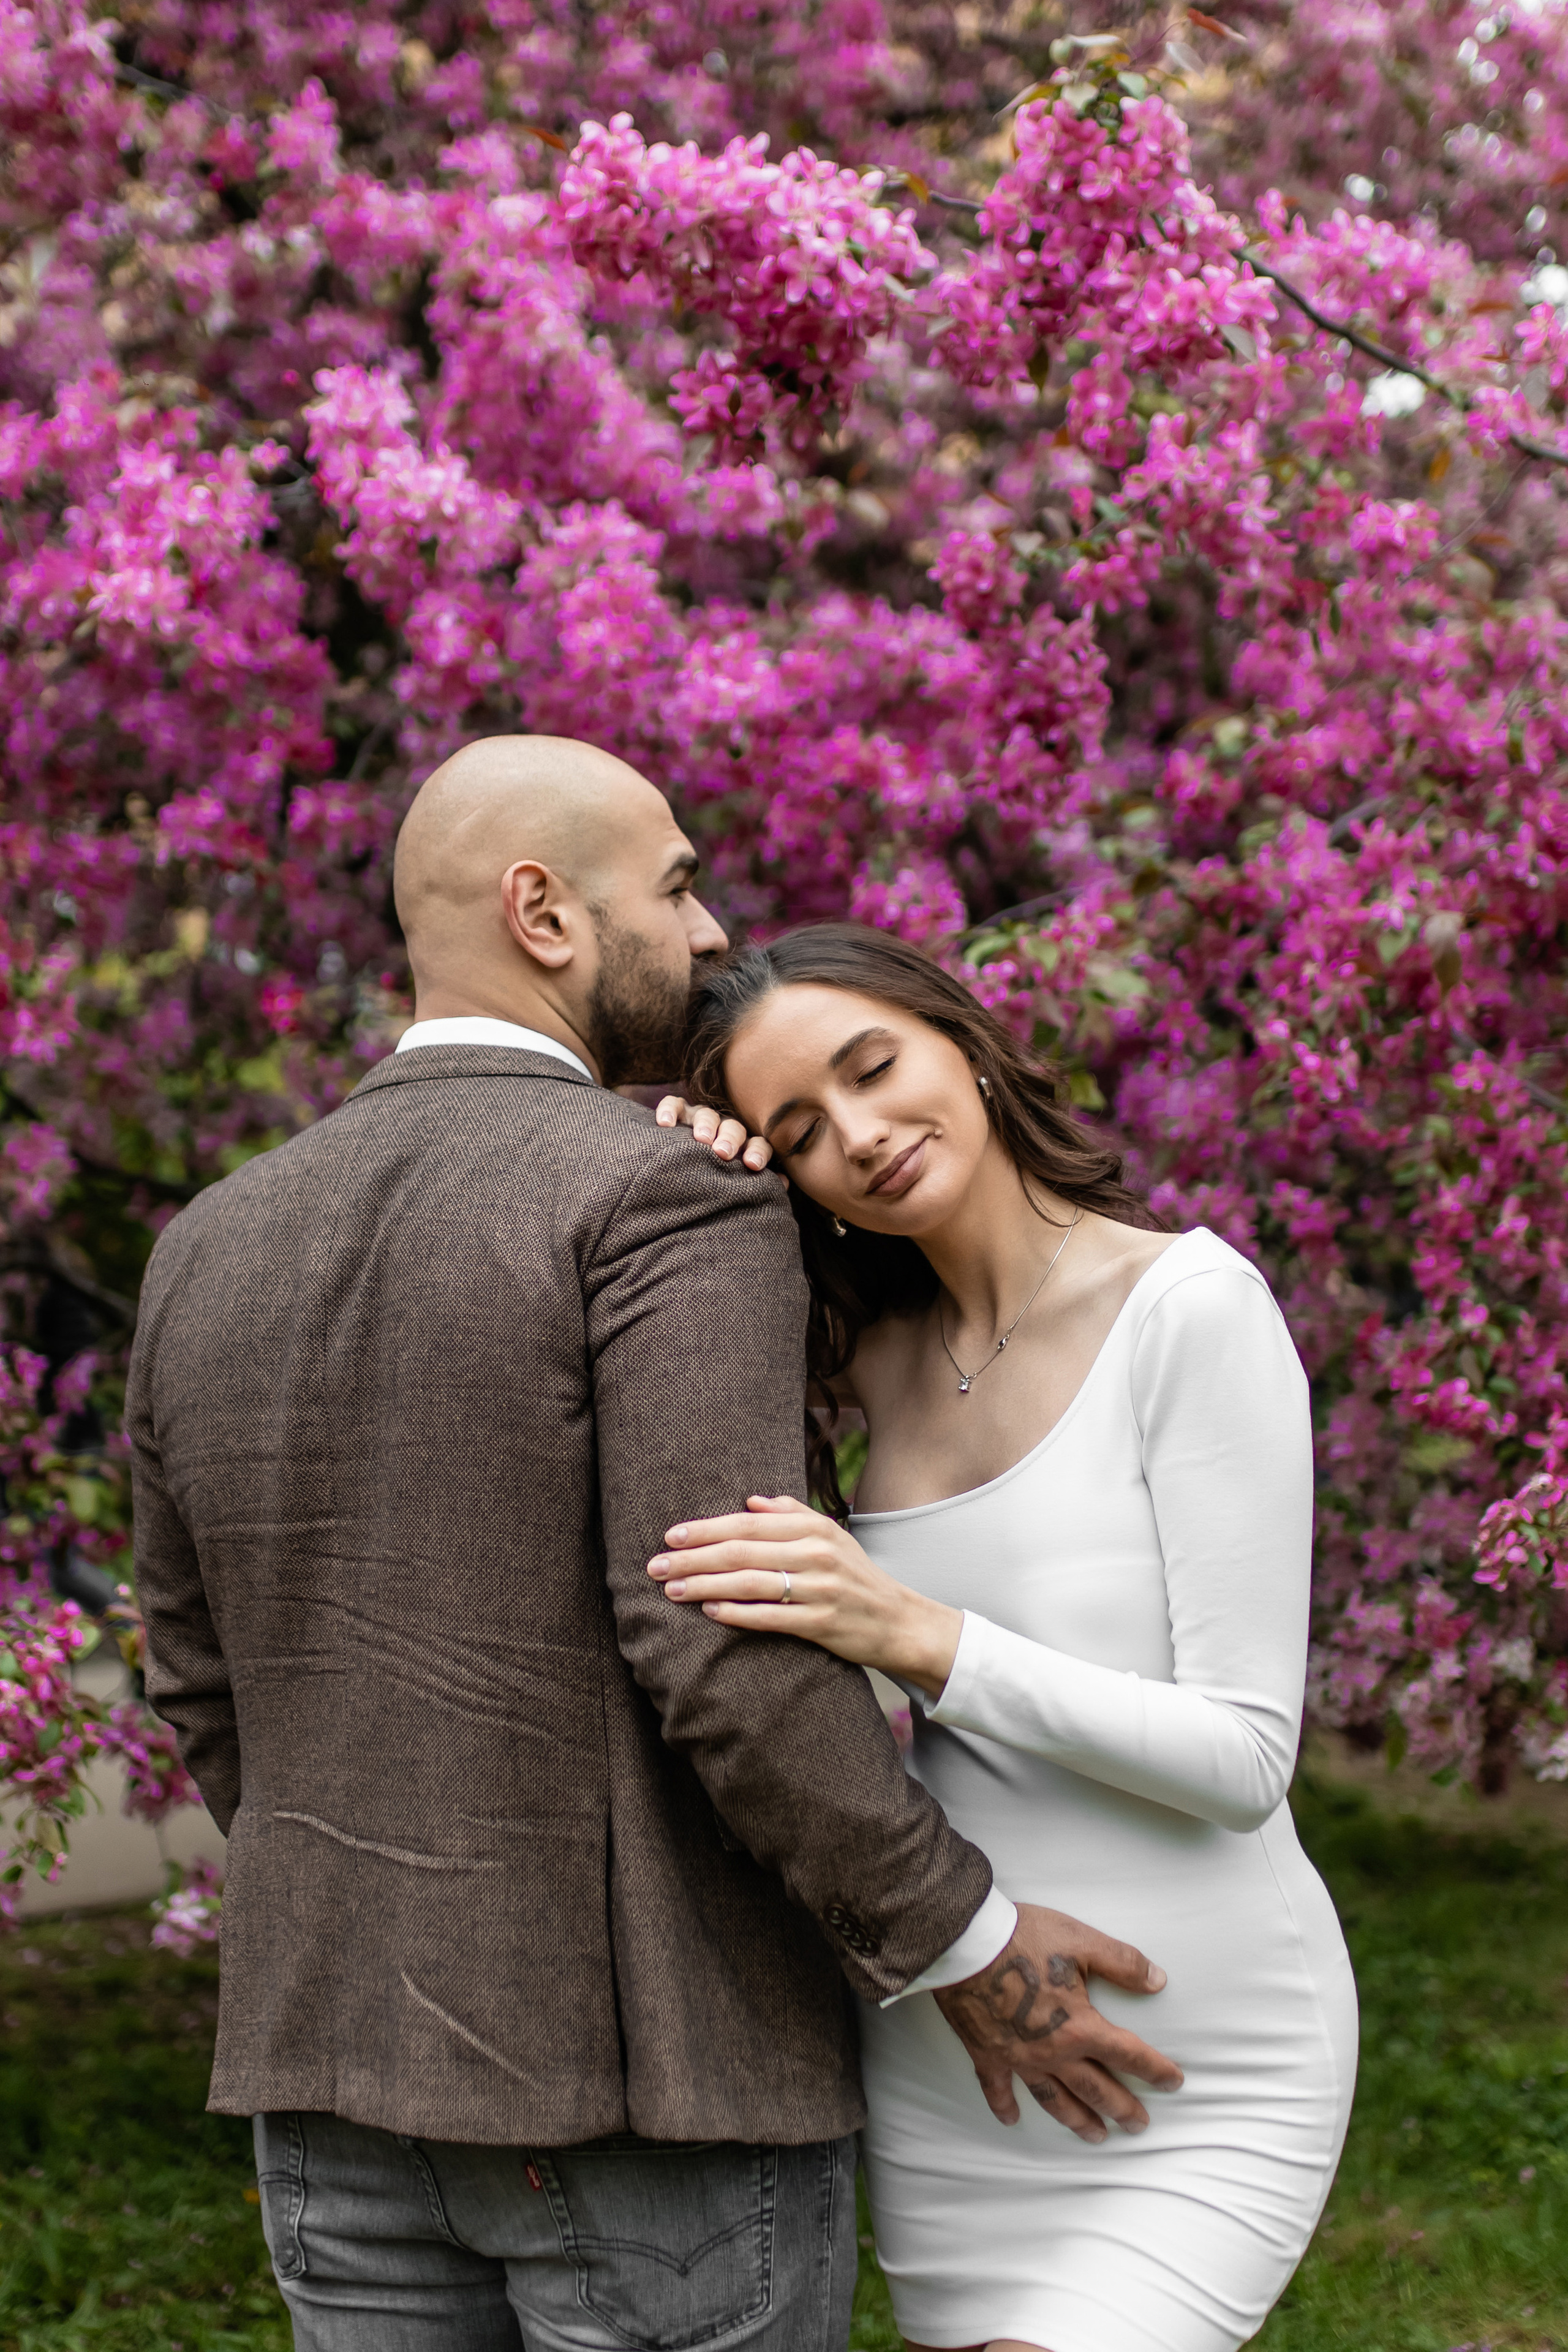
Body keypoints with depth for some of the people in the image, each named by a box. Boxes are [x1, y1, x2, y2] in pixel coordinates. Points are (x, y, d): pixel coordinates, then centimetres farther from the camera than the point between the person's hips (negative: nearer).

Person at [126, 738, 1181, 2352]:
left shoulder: (214, 1250, 7)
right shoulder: (670, 1204, -15)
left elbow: (210, 1680, 13)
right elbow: (725, 1649, -23)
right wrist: (968, 1951, -11)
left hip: (341, 2076, 6)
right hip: (661, 2080, -6)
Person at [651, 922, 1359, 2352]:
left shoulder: (1188, 1306, -13)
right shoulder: (880, 1355, 6)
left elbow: (1243, 1758, -16)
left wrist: (916, 1635, -26)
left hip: (1193, 2087, -6)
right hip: (938, 2056, 6)